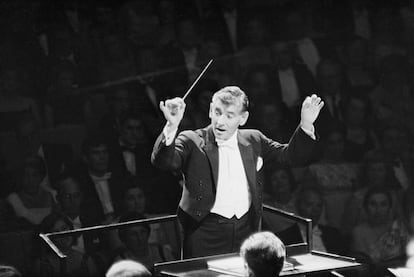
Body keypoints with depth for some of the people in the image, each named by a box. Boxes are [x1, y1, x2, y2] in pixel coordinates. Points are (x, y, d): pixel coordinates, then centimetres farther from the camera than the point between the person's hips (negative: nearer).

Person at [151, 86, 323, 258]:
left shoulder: (253, 141, 11)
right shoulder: (193, 142, -2)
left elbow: (291, 155, 13)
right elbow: (162, 161, -17)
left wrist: (306, 125, -3)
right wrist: (172, 126, -34)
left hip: (246, 231, 3)